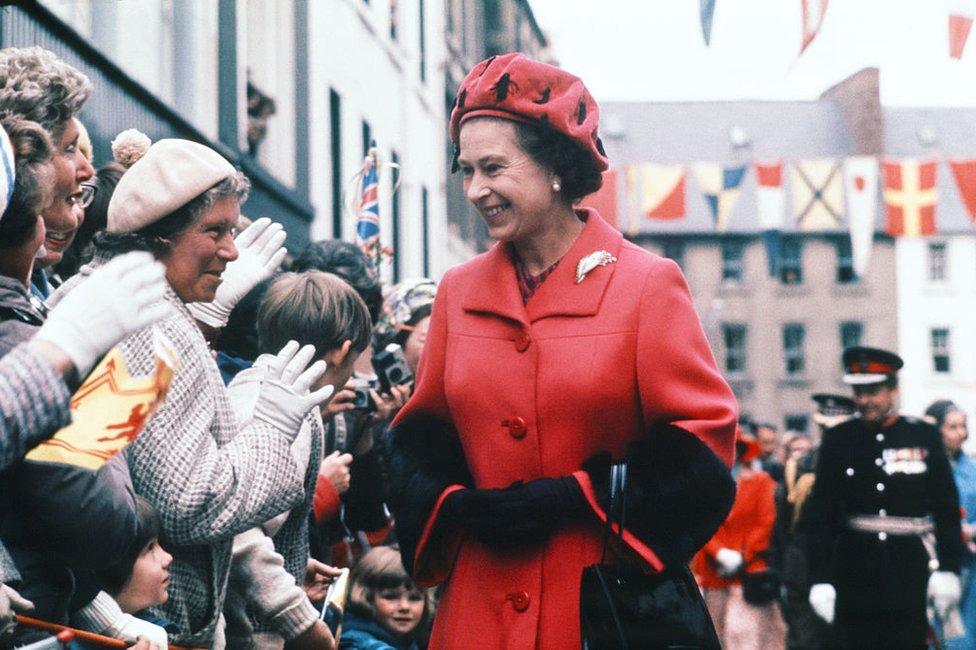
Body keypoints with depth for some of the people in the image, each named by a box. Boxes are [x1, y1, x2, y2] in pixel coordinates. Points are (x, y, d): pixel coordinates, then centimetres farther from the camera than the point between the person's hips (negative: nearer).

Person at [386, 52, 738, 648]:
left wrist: (578, 498, -14)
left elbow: (702, 442, -7)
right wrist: (455, 503, -6)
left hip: (608, 600, -3)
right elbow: (421, 436, 14)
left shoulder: (647, 285, -4)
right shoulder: (459, 293, 8)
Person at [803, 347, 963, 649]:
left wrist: (947, 568, -3)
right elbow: (819, 516, 3)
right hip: (854, 576, 1)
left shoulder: (924, 437, 1)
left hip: (910, 577, 0)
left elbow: (947, 510, 3)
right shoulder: (838, 440, 3)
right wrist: (820, 579, -2)